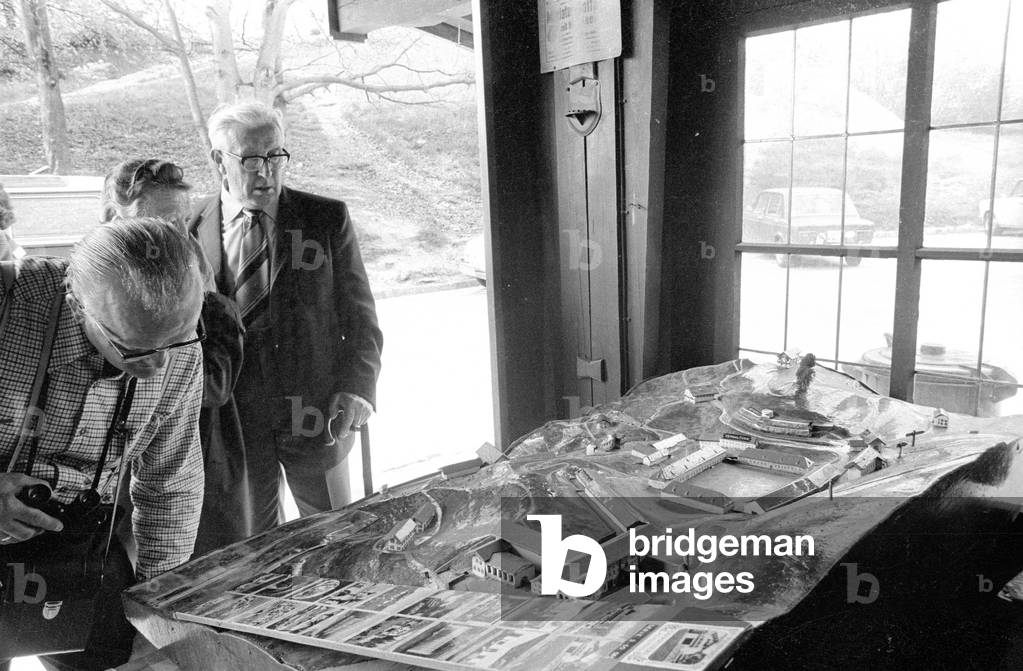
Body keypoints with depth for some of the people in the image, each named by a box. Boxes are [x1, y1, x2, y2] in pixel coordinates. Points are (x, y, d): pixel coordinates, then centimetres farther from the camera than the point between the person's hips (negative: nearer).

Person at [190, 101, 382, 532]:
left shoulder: (328, 219, -2)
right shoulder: (190, 232, -1)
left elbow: (358, 313, 0)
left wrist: (357, 386, -11)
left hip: (316, 416, 0)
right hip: (232, 419, 1)